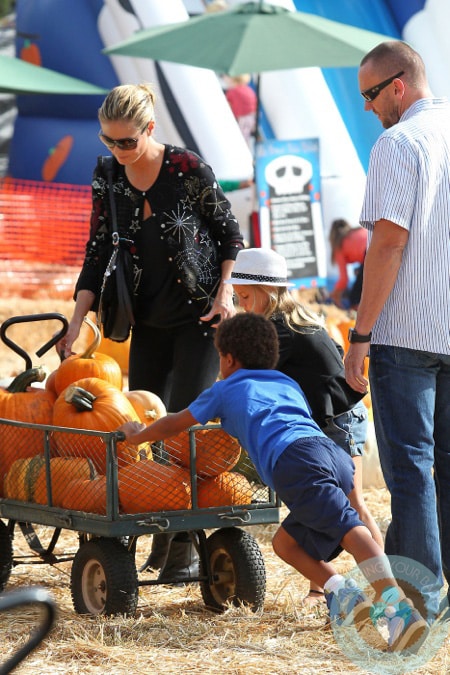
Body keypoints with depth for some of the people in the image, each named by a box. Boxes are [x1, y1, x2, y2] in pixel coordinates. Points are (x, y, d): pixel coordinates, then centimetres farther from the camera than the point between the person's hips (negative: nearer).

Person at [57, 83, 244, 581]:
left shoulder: (189, 169, -13)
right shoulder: (107, 180, 0)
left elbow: (229, 234, -1)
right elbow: (97, 255, 3)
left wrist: (224, 293, -10)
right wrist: (76, 323, -4)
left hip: (200, 316, -5)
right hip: (149, 323, 5)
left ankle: (186, 548, -3)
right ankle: (157, 544, 12)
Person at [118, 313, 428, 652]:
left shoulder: (225, 389, 26)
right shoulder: (288, 383, 37)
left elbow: (175, 424, 40)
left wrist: (137, 435, 58)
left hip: (295, 461, -5)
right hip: (334, 451, 5)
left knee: (347, 527, -21)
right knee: (286, 542, 13)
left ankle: (397, 603, -39)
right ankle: (341, 592, -11)